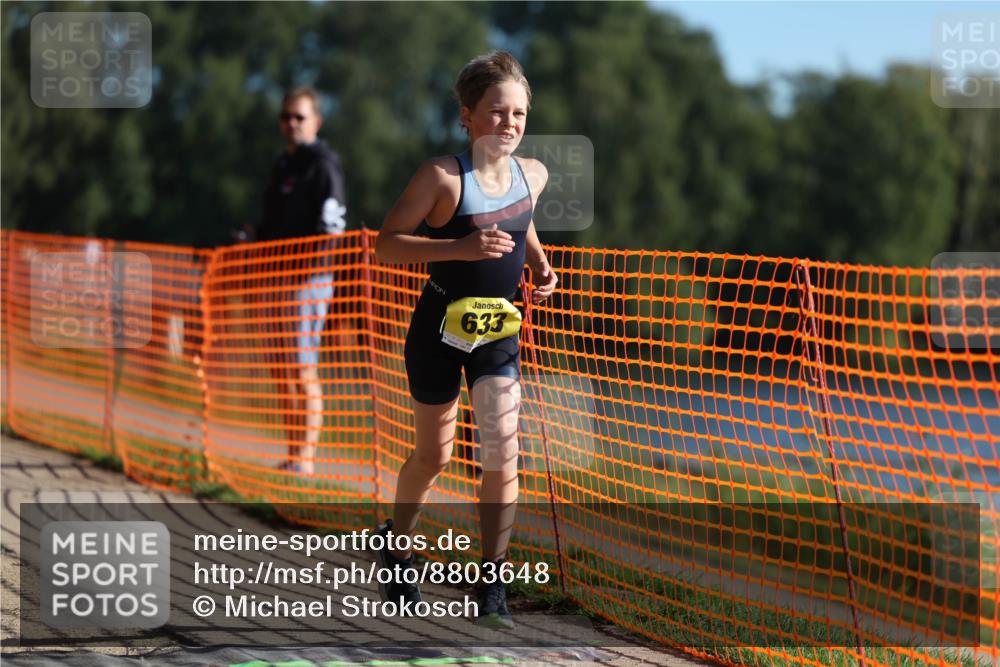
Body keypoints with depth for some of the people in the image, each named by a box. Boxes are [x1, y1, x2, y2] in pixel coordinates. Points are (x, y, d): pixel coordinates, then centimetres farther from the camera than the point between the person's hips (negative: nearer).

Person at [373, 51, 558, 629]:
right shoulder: (443, 176, -18)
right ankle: (397, 543, 39)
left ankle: (493, 589, 0)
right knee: (434, 456, 10)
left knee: (502, 455, -9)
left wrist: (540, 265, 4)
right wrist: (460, 247, -29)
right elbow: (387, 244, -17)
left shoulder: (533, 174, 0)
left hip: (499, 332, 4)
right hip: (441, 329, -3)